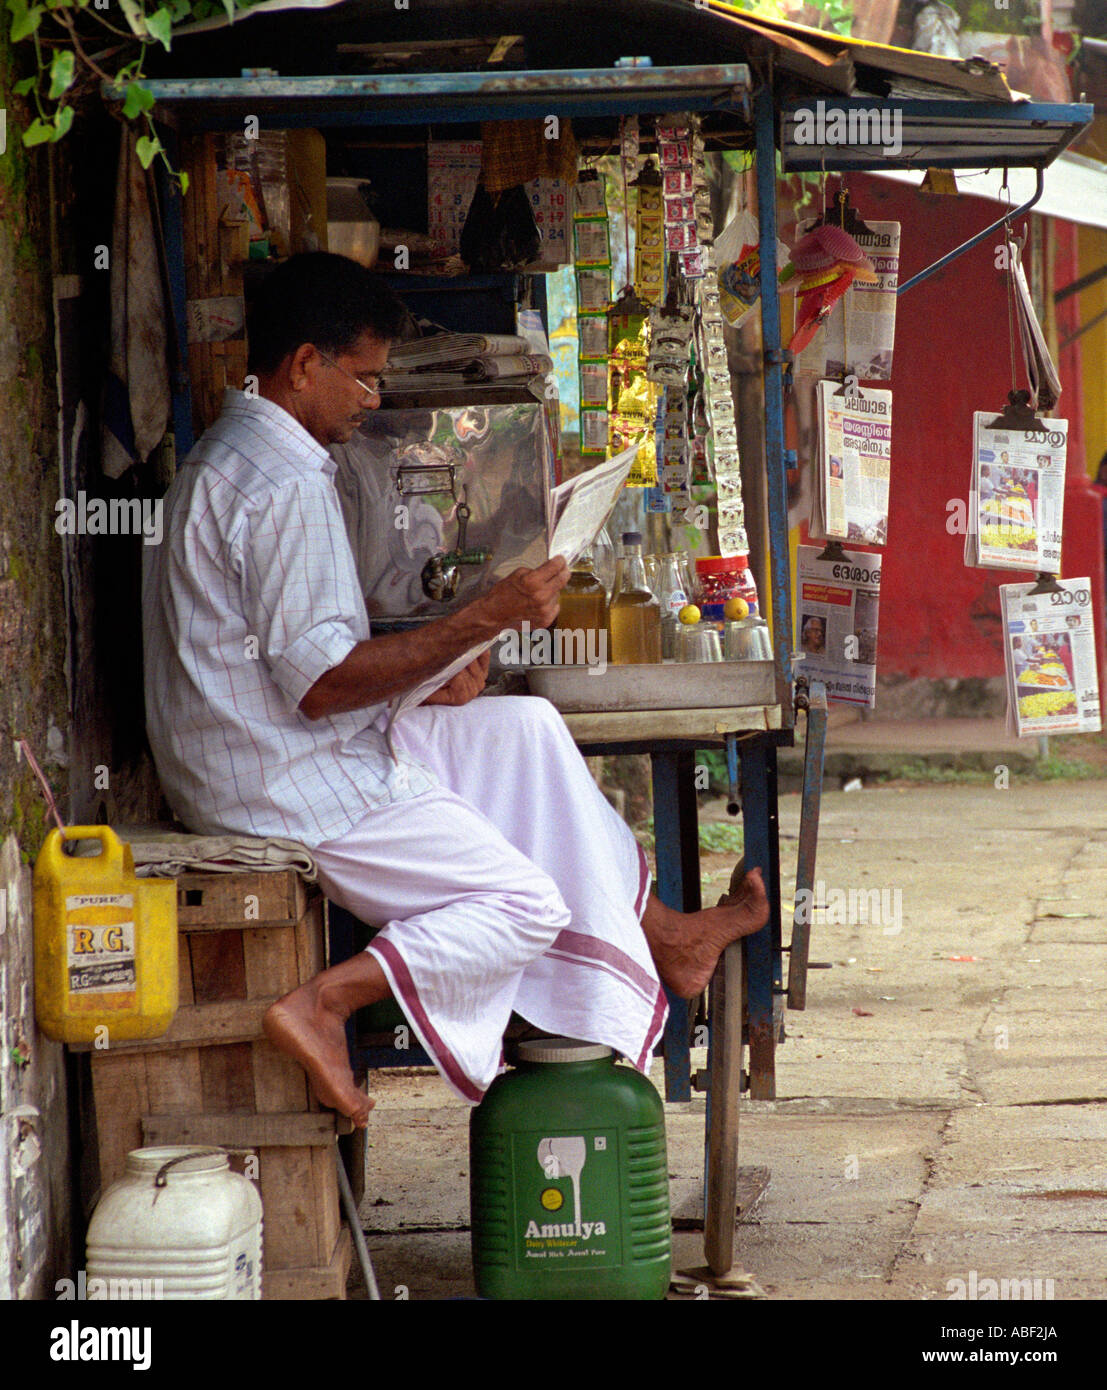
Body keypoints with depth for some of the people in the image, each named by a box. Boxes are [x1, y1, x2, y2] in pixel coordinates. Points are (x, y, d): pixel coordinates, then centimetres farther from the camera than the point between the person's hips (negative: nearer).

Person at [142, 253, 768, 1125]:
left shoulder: (235, 461, 14)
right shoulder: (285, 489, -21)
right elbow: (322, 683, -25)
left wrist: (424, 674, 6)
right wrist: (483, 620, -21)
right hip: (294, 785, -11)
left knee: (528, 732, 17)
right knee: (526, 906, -7)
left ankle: (660, 934, 22)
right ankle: (323, 1002, -17)